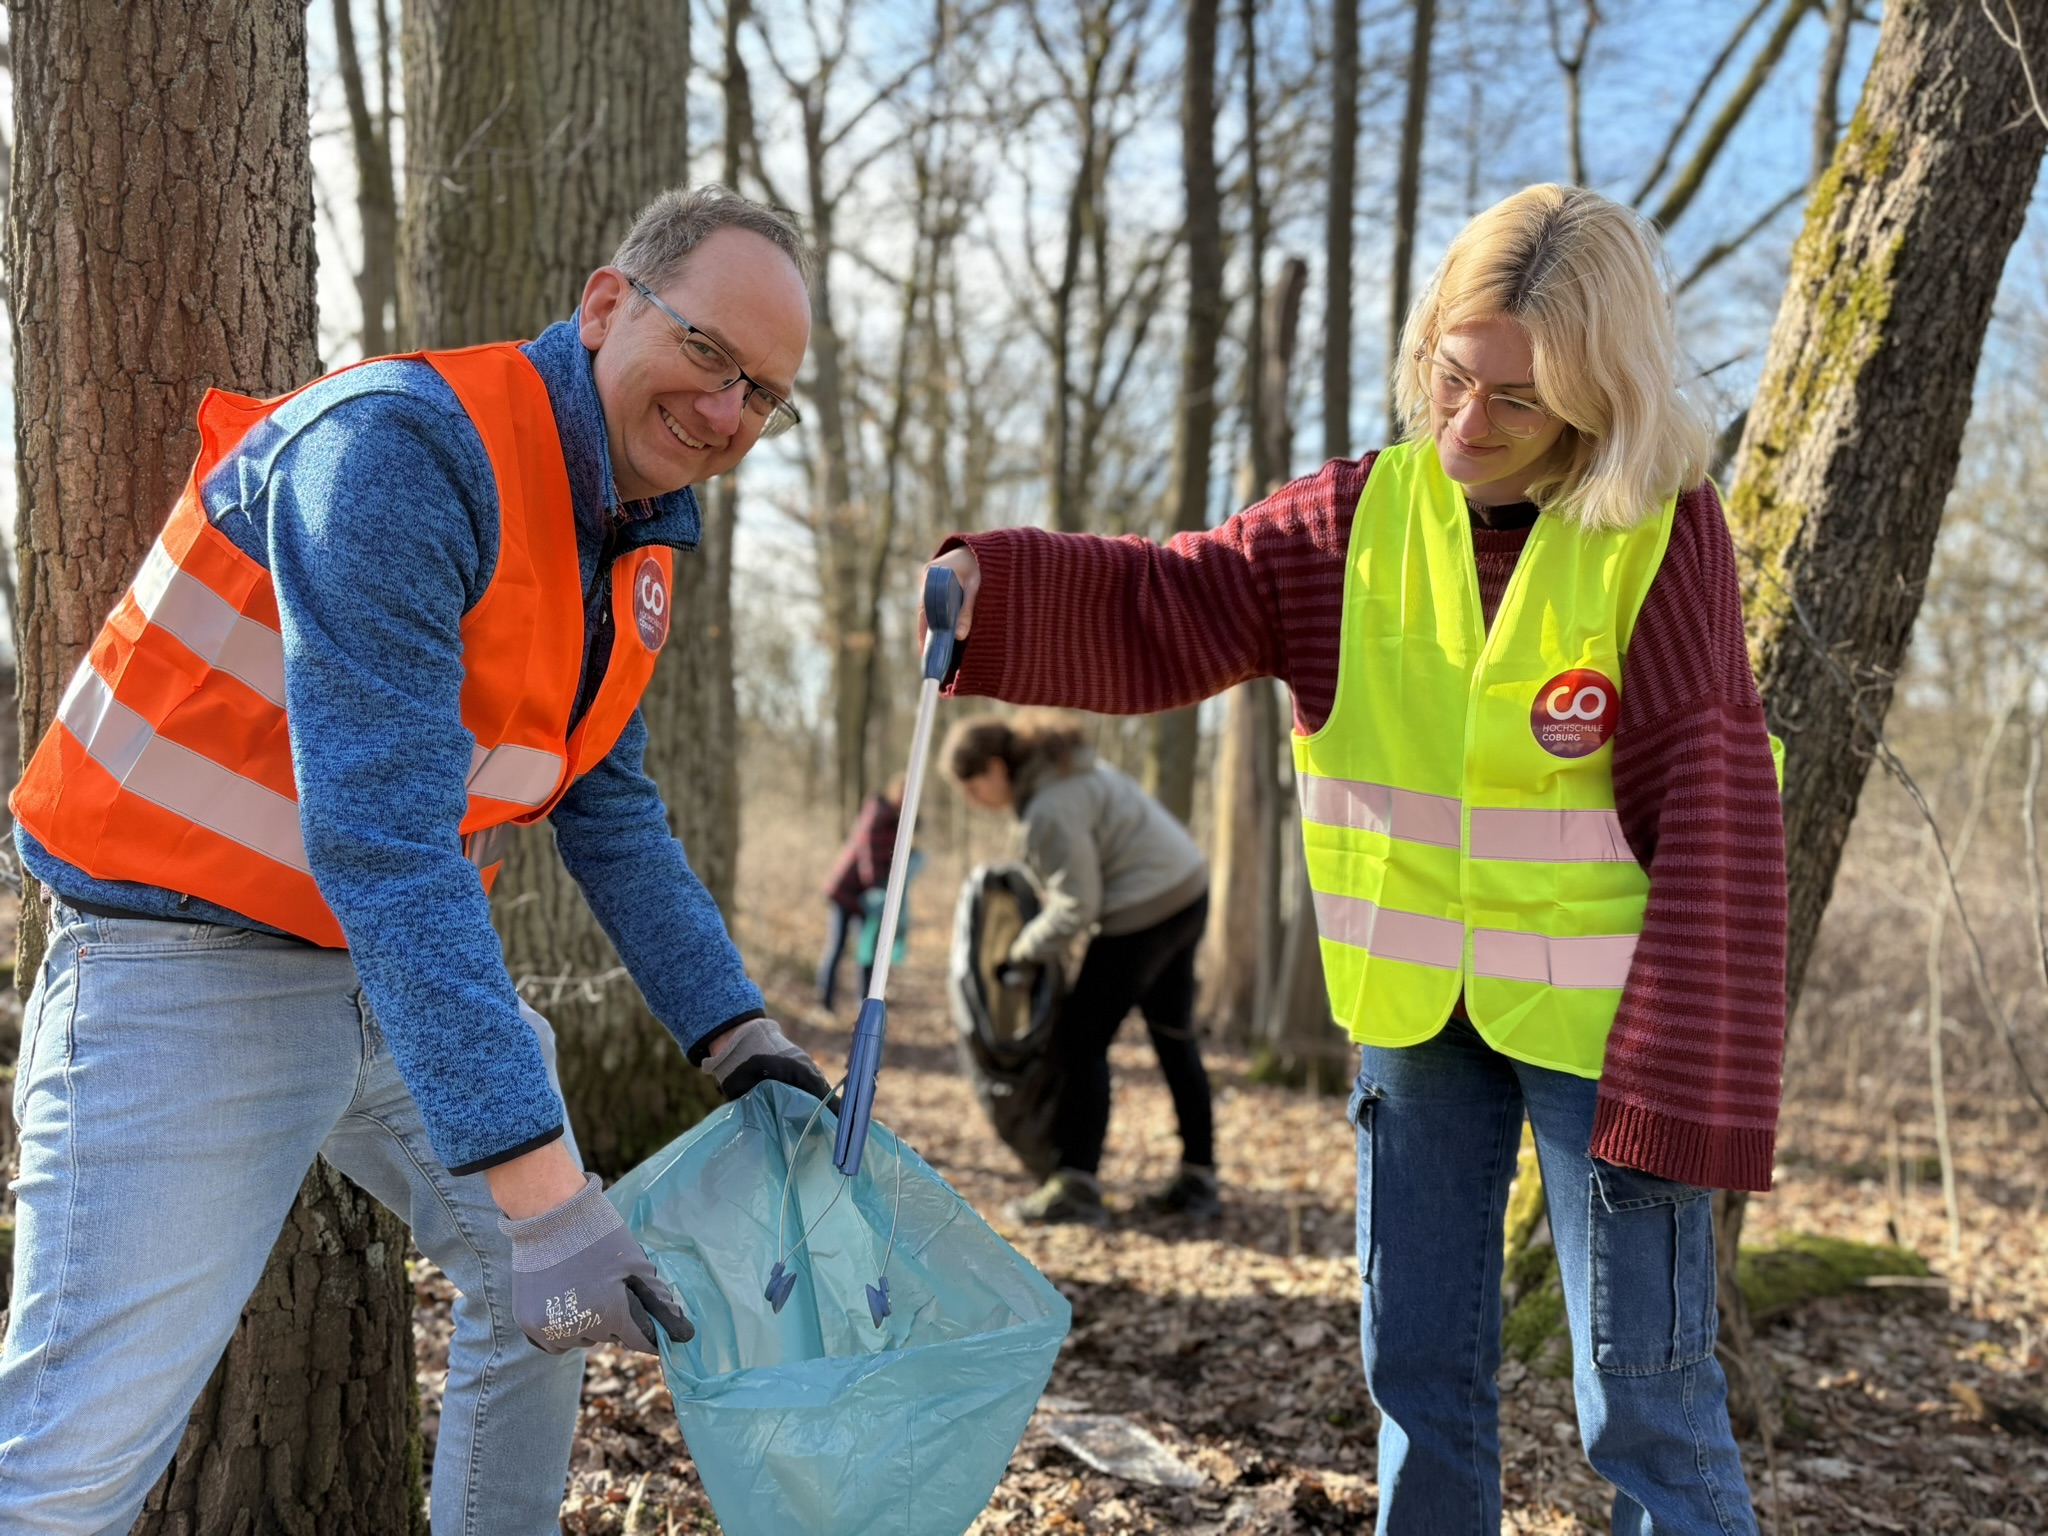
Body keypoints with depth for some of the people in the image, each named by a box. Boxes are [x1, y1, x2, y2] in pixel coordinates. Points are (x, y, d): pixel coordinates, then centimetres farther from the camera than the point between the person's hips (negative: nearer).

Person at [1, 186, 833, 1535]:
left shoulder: (638, 542, 5)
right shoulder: (403, 449, -25)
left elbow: (612, 813, 14)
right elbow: (378, 836, -33)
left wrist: (738, 1036, 6)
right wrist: (535, 1185, -35)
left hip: (414, 958, 9)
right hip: (196, 967, -9)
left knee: (558, 1286, 17)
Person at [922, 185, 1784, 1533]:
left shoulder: (1664, 535, -12)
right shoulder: (1368, 514, -1)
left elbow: (1712, 820, -14)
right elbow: (1159, 611, -5)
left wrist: (1687, 1084, -17)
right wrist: (987, 588, -24)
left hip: (1597, 1010, -4)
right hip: (1415, 1005, 4)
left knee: (1647, 1403, 2)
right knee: (1417, 1369, 15)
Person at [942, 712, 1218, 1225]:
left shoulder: (1050, 810, -22)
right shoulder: (1062, 765, 9)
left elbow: (1077, 906, -18)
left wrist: (1025, 954, -5)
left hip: (1146, 911, -10)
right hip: (1187, 893, 11)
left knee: (1081, 1042, -3)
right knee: (1174, 1038, 16)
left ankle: (1077, 1186, -2)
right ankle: (1198, 1181, 22)